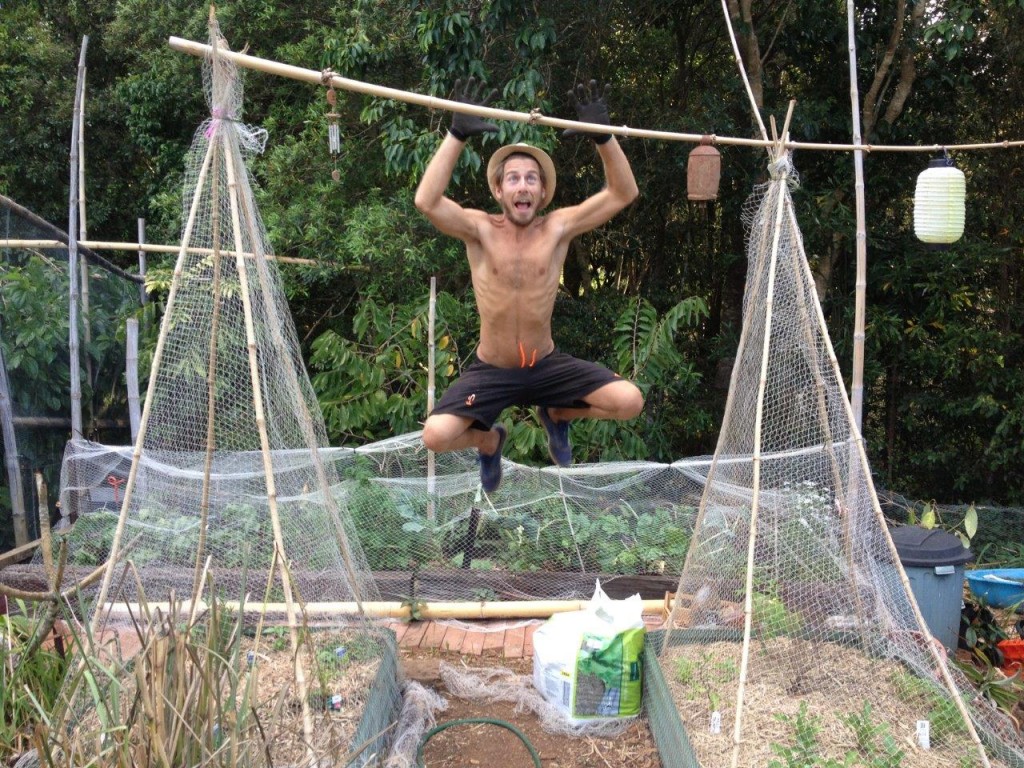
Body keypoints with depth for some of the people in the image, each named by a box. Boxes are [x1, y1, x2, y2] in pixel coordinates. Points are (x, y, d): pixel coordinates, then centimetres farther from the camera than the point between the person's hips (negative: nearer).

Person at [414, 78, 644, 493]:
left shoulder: (558, 228, -7)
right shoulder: (480, 230, -12)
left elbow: (623, 193, -12)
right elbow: (426, 202, -30)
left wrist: (603, 137, -25)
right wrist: (457, 134, -33)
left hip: (547, 365, 2)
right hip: (491, 371, -1)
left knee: (630, 401, -15)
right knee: (435, 435, -23)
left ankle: (557, 415, 18)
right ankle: (489, 440, 17)